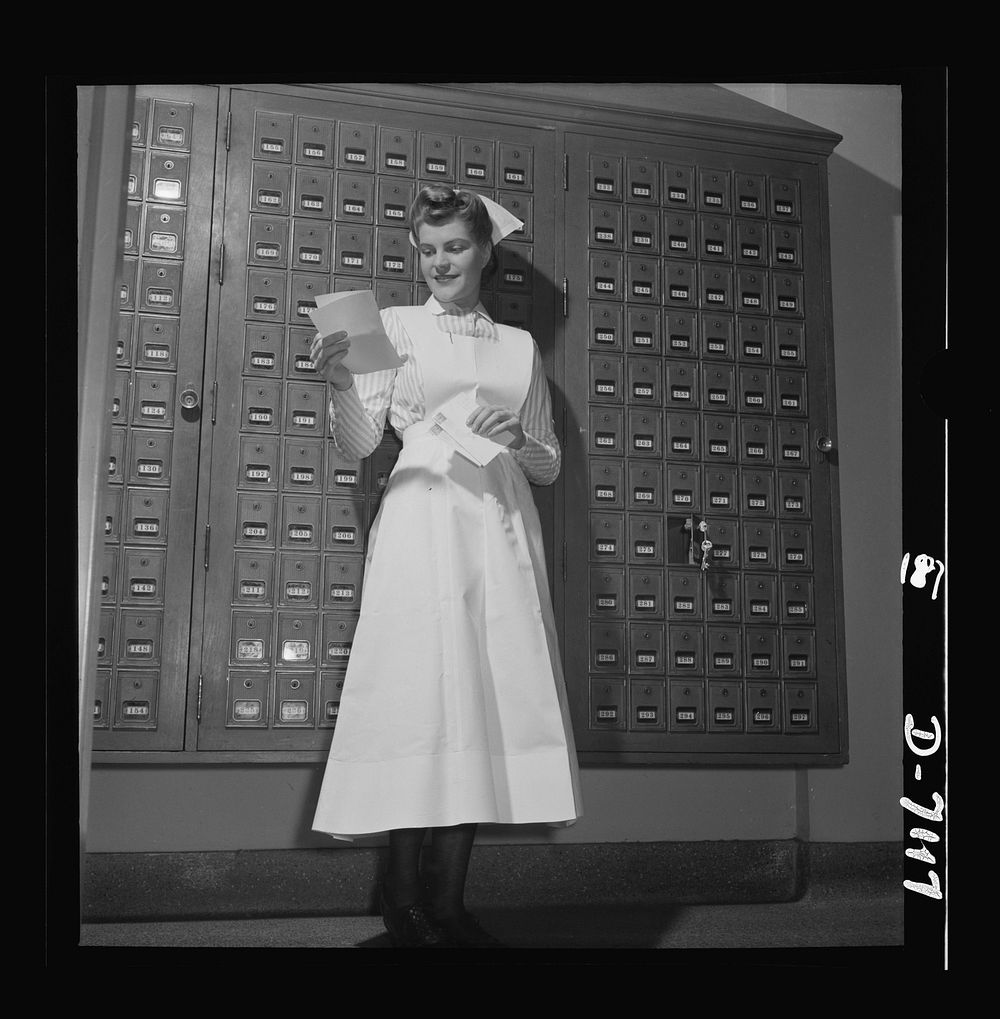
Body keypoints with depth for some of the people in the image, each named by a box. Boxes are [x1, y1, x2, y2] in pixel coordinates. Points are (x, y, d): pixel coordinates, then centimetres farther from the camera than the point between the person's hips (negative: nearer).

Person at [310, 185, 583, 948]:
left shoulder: (521, 347, 18)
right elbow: (358, 447, 2)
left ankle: (448, 899, 6)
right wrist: (341, 384, -16)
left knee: (492, 696, -2)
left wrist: (519, 442, -4)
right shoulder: (397, 326, 10)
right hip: (423, 519, -3)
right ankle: (405, 897, 0)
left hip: (502, 525, 3)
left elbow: (550, 465, 17)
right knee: (424, 692, -9)